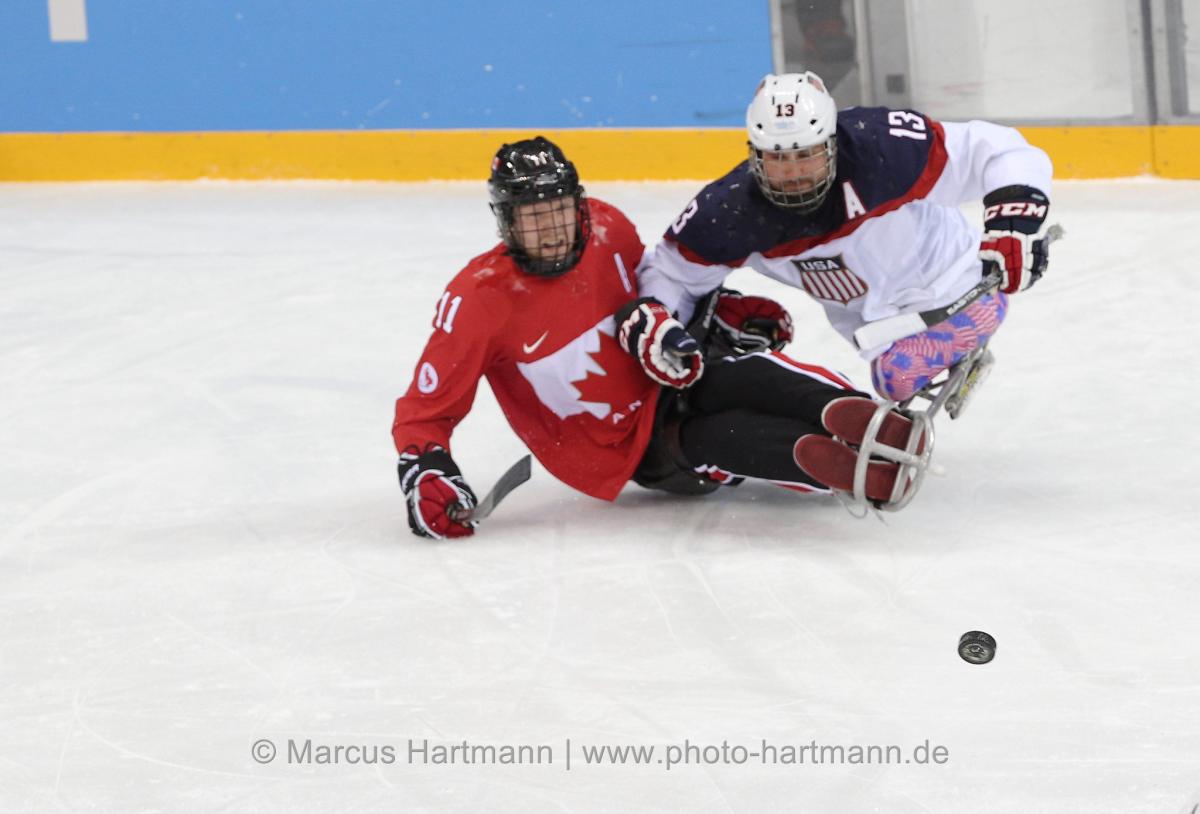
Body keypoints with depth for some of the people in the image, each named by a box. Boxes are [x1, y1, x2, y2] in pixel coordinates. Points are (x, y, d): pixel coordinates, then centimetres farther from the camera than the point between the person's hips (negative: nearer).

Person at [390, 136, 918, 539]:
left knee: (746, 370, -29)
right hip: (627, 455, -4)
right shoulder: (478, 301, -18)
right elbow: (423, 412, -11)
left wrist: (724, 310, 9)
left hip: (672, 384, 4)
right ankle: (866, 470, -54)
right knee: (721, 440, -32)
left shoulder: (607, 228, -4)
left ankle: (855, 416, -54)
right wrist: (424, 475, -28)